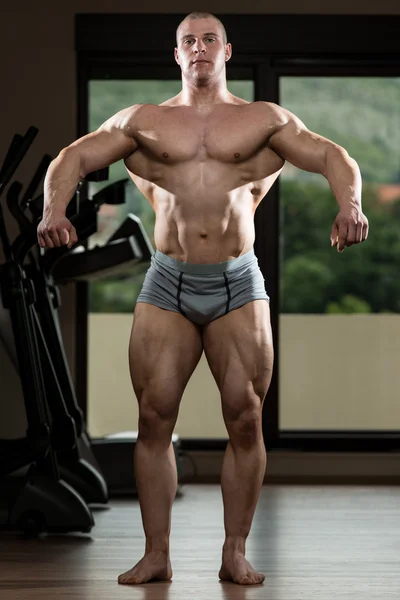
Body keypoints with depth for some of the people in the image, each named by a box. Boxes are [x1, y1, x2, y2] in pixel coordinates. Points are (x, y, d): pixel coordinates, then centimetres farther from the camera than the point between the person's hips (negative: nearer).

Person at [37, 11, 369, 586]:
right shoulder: (144, 121, 11)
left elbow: (333, 157, 3)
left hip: (238, 284, 0)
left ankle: (235, 554, 6)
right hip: (168, 282, 1)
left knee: (245, 419, -3)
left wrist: (350, 205, -18)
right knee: (154, 416, -4)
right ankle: (156, 554, 3)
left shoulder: (264, 120, 9)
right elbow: (74, 157, 7)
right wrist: (54, 210, -13)